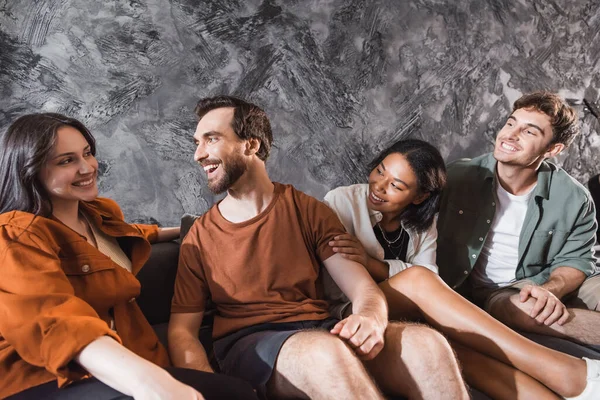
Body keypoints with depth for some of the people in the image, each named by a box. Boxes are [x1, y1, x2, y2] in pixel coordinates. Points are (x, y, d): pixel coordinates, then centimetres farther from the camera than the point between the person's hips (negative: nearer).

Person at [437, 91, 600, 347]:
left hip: (551, 288, 2)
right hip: (487, 294, -1)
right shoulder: (458, 178, -7)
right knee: (519, 306, -37)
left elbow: (575, 259, 1)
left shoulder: (574, 200, -6)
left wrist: (550, 289, -21)